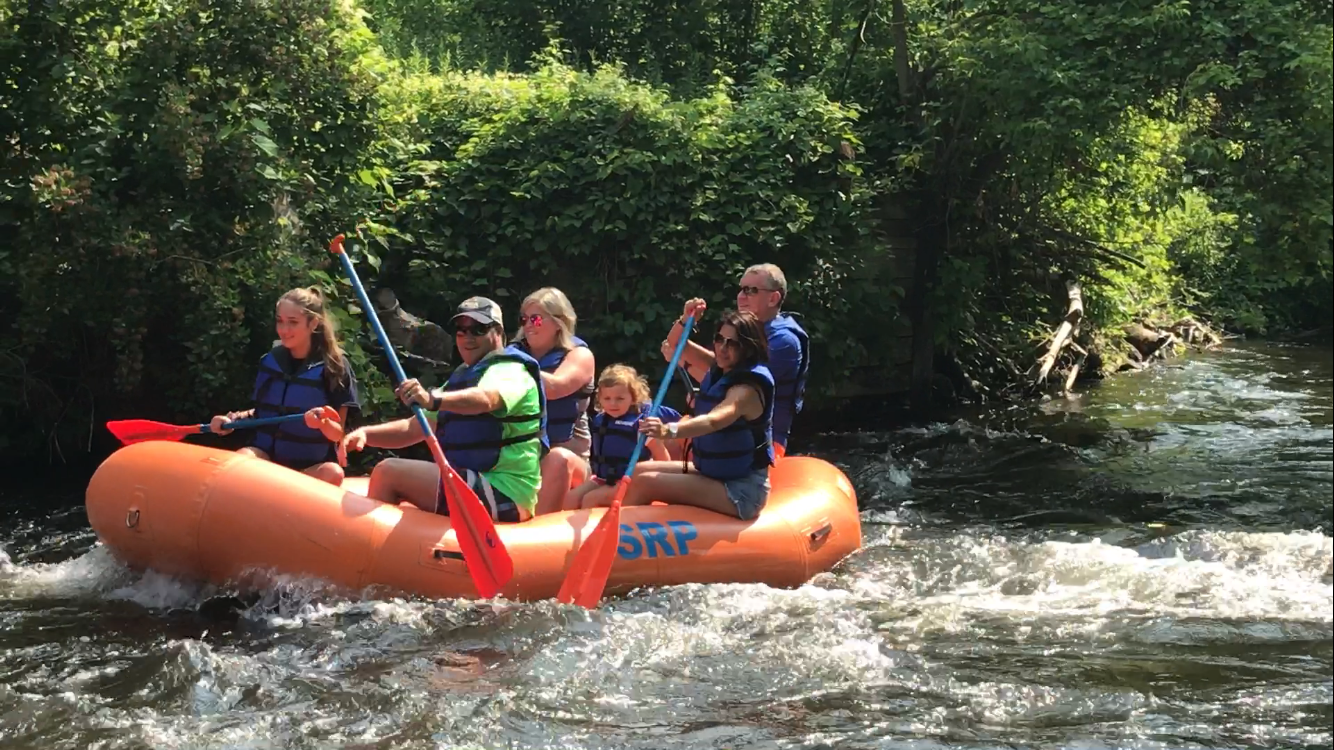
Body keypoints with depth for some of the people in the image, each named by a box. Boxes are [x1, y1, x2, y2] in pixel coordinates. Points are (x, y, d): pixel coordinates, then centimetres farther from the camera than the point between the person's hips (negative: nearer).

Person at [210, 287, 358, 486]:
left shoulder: (335, 367, -6)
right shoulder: (270, 361, 5)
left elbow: (339, 434, -5)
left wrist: (323, 423, -27)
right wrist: (235, 418, -1)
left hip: (312, 465, -2)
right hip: (267, 457, 2)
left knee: (333, 473, -36)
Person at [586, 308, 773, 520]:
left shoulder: (748, 389, -20)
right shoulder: (718, 373, 8)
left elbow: (713, 421, -41)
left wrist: (669, 430, -58)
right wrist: (687, 320, -3)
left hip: (741, 489, -10)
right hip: (713, 475, 10)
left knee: (647, 482, -20)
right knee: (640, 471, 4)